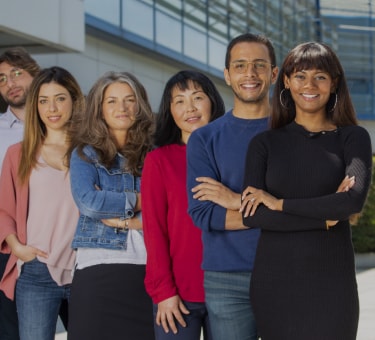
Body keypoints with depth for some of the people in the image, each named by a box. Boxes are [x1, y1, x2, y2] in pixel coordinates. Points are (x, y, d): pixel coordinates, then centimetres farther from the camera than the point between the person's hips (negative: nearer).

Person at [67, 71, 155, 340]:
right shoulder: (85, 155, 7)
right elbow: (88, 202, -11)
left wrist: (126, 220, -12)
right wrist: (137, 201, -5)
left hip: (149, 270, 2)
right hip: (99, 271, -2)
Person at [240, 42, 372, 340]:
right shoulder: (265, 143, 5)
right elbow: (251, 214, -7)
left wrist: (279, 203, -11)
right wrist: (326, 216, -12)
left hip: (332, 281, -1)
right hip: (274, 279, 1)